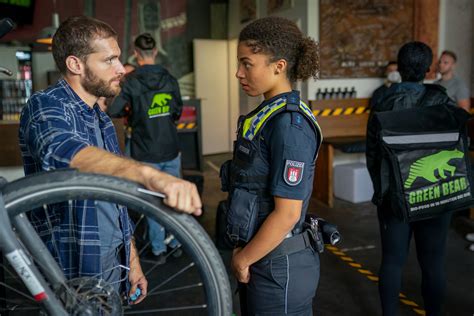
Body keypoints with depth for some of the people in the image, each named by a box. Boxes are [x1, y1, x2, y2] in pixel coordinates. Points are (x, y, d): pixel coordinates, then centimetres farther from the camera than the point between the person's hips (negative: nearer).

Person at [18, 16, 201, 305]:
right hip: (73, 271, -7)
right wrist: (149, 175, -57)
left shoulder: (101, 119, 10)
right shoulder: (45, 107, -16)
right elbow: (69, 153, -40)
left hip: (113, 263, 7)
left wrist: (133, 261, 13)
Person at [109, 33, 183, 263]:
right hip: (170, 151, 3)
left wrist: (131, 117, 4)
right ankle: (176, 243, 27)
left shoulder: (130, 82, -11)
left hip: (146, 154, -3)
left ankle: (159, 250, 18)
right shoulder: (170, 79, 0)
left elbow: (112, 111, -15)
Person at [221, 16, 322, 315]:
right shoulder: (268, 114, 6)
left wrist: (242, 260, -11)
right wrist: (243, 252, 10)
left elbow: (287, 213, -22)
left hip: (278, 266, -8)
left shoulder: (290, 124, -21)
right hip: (259, 257, 8)